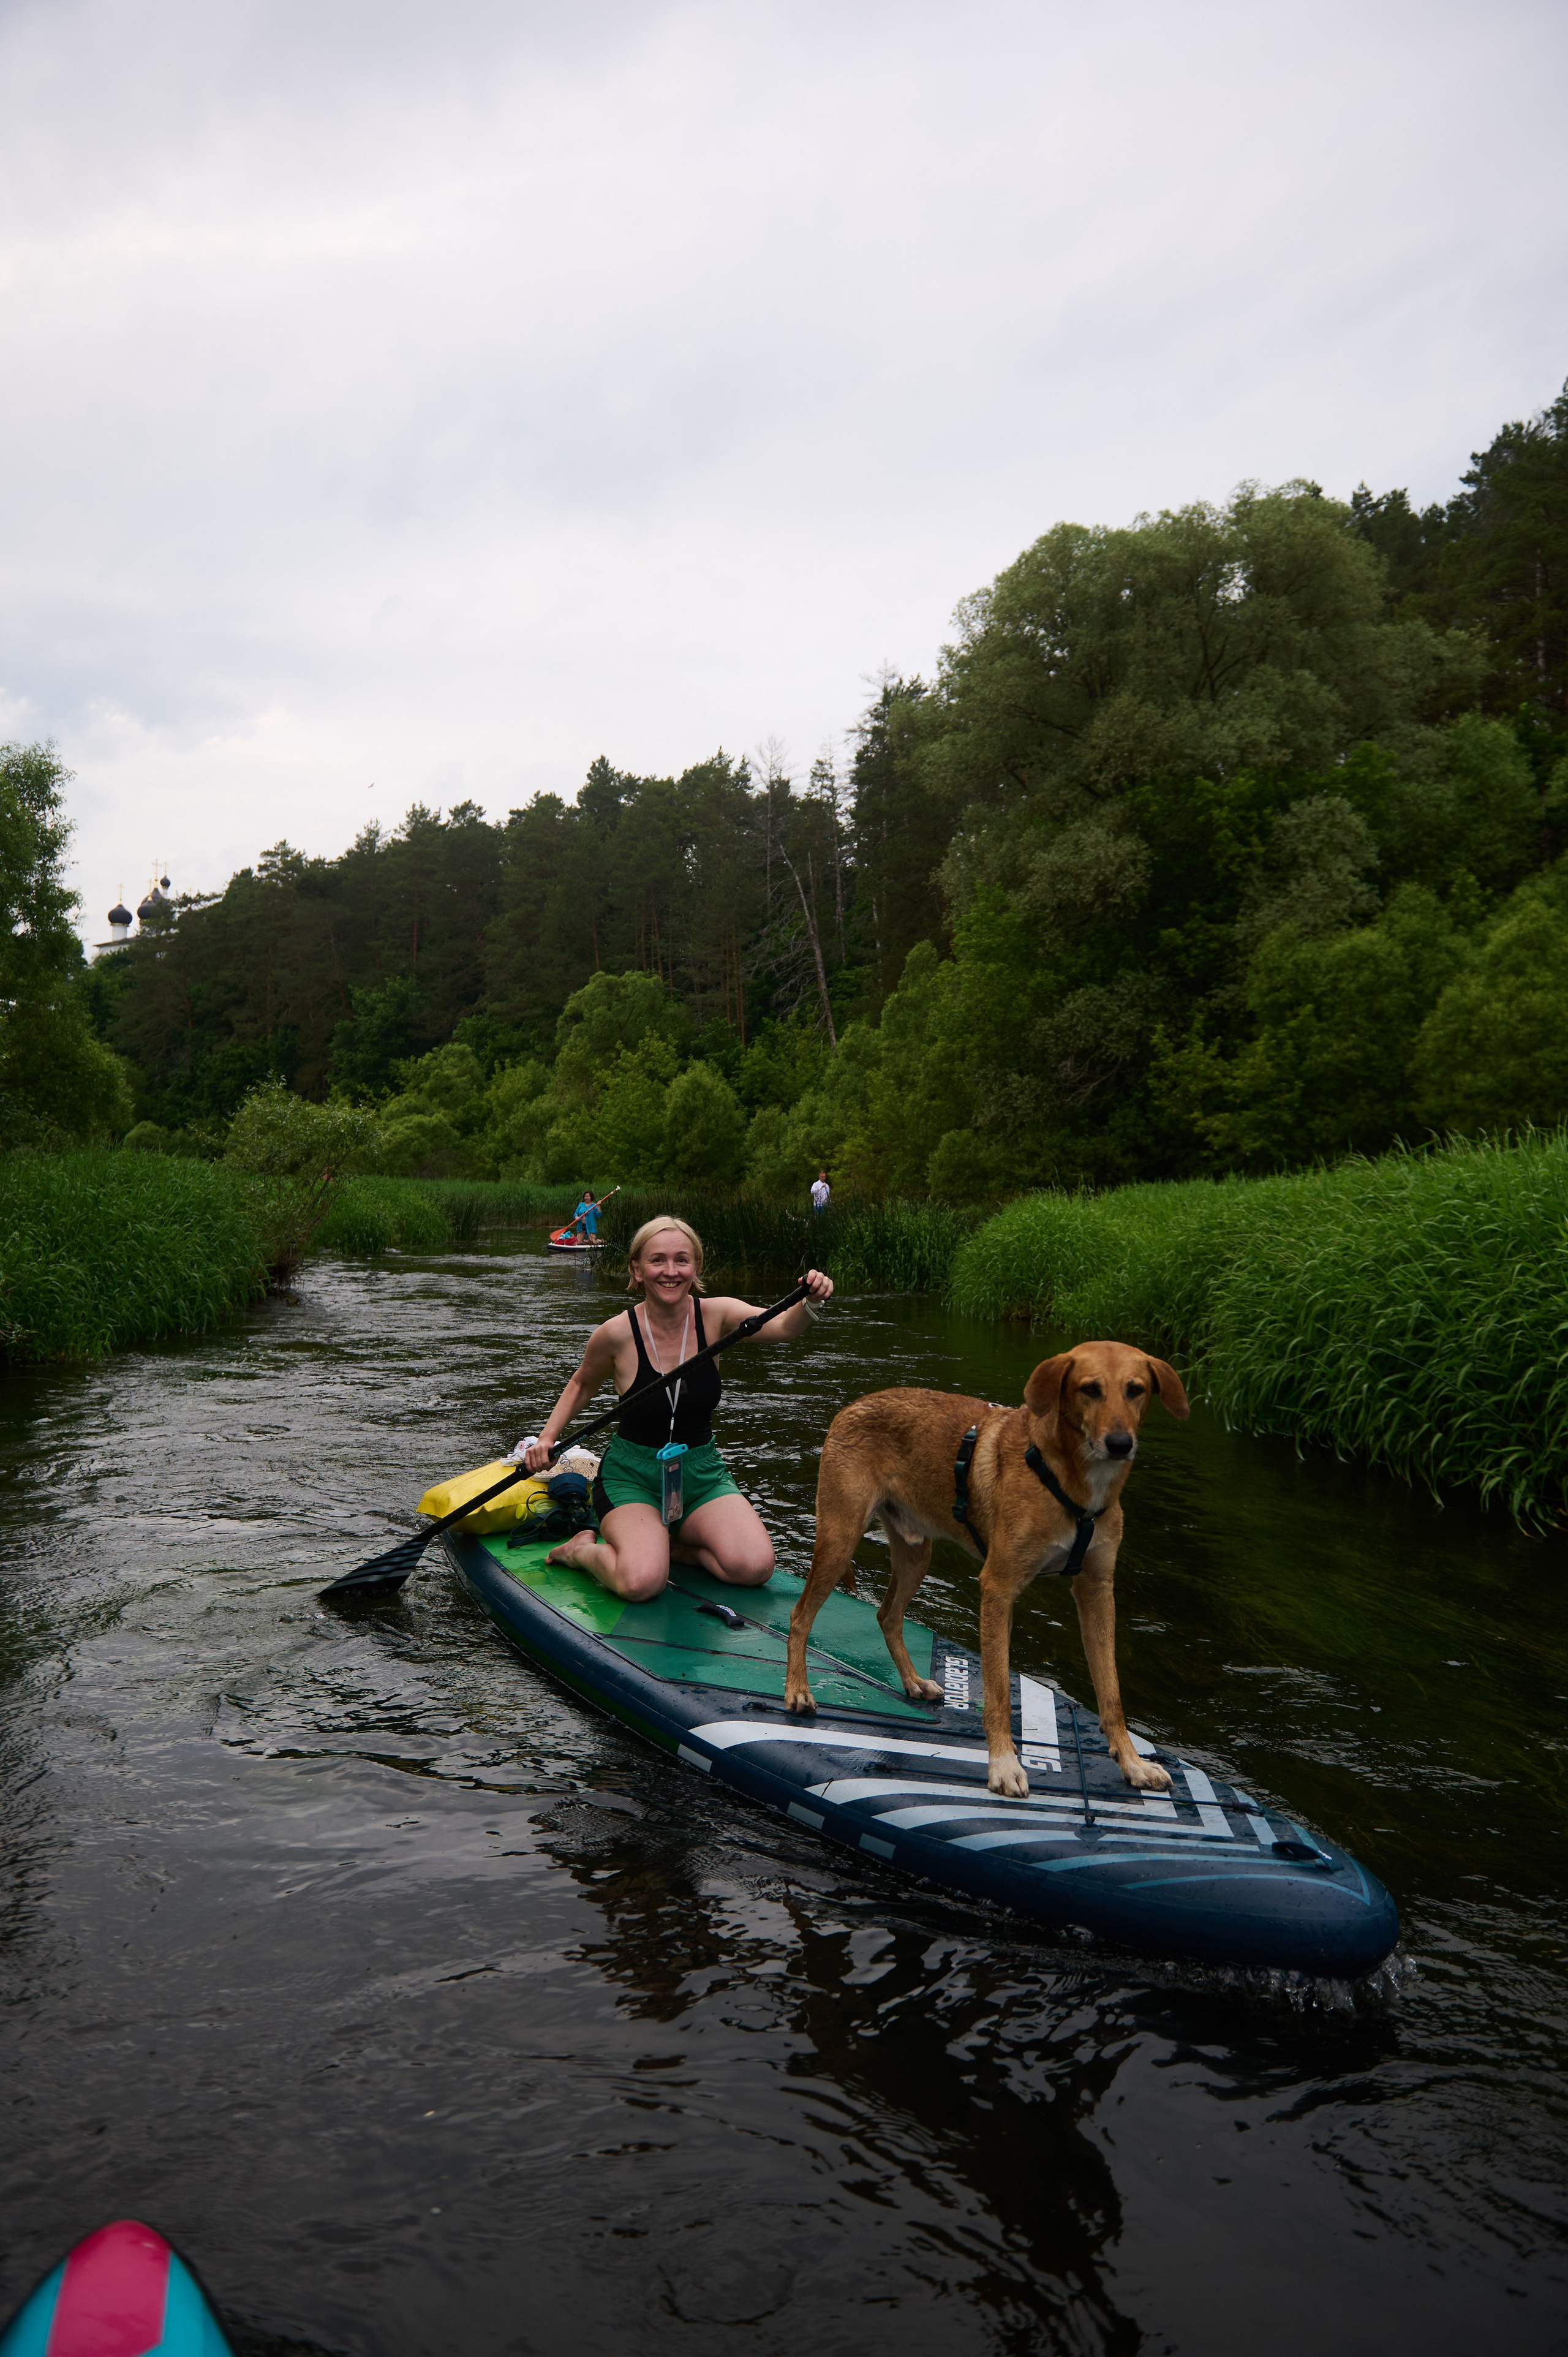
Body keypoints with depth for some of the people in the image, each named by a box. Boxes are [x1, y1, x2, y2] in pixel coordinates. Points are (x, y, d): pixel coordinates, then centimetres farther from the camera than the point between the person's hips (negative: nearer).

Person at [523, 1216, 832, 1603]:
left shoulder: (715, 1316, -8)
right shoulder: (616, 1334, -12)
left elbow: (781, 1327, -26)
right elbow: (582, 1386, 8)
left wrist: (811, 1302, -48)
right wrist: (546, 1439, -5)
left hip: (702, 1472, 3)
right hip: (632, 1478, -3)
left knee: (755, 1567, -20)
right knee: (642, 1582, -29)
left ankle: (673, 1545, 9)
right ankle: (583, 1549, 4)